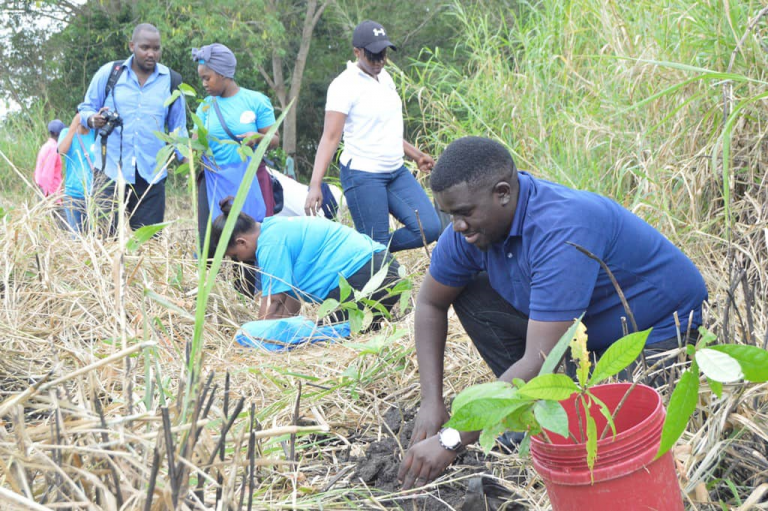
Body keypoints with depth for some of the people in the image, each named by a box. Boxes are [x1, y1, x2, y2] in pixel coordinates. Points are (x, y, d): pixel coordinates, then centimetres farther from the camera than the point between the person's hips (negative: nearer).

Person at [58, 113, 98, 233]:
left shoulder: (97, 134, 5)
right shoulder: (67, 132, 5)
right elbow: (62, 150, -14)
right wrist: (74, 126, -17)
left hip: (93, 193, 0)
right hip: (73, 192, 0)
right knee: (76, 233, 2)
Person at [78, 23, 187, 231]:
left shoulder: (171, 80, 9)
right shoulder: (108, 73, 5)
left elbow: (178, 126, 15)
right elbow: (86, 109, 12)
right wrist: (93, 120, -12)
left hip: (151, 175, 2)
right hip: (110, 170, -1)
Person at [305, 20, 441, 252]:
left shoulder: (384, 77, 11)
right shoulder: (344, 85, -12)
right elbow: (330, 138, -18)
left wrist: (416, 155, 31)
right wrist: (315, 185, -27)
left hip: (397, 172, 8)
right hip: (363, 175, -7)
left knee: (430, 228, -4)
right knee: (376, 244, -8)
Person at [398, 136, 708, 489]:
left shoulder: (561, 230, -35)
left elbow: (539, 363, -38)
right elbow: (430, 304, 4)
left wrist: (450, 441, -37)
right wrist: (431, 401, -9)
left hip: (661, 331, -8)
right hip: (592, 327, 8)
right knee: (471, 296, -6)